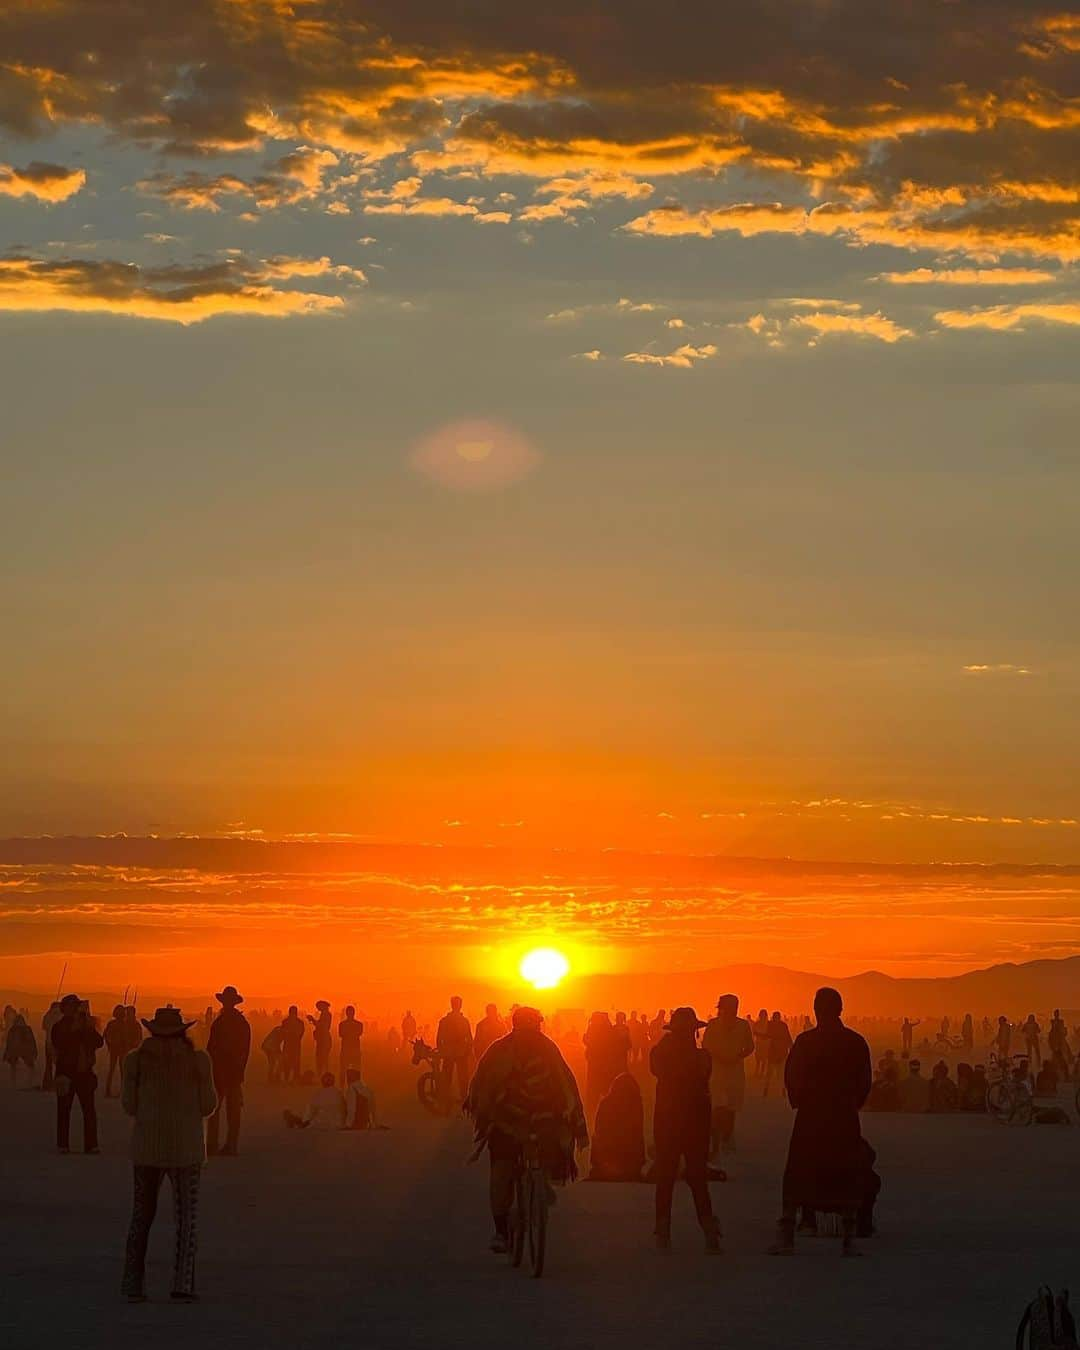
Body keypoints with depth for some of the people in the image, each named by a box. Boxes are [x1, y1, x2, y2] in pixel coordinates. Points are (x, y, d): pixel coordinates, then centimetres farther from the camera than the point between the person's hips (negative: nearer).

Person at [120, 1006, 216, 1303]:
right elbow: (208, 1104, -4)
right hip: (186, 1147, -1)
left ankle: (133, 1285, 6)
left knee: (141, 1215, 11)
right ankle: (182, 1285, -3)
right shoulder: (197, 1059, -5)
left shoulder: (136, 1059, -1)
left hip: (147, 1145, 2)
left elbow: (130, 1105, -1)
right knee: (186, 1217, 5)